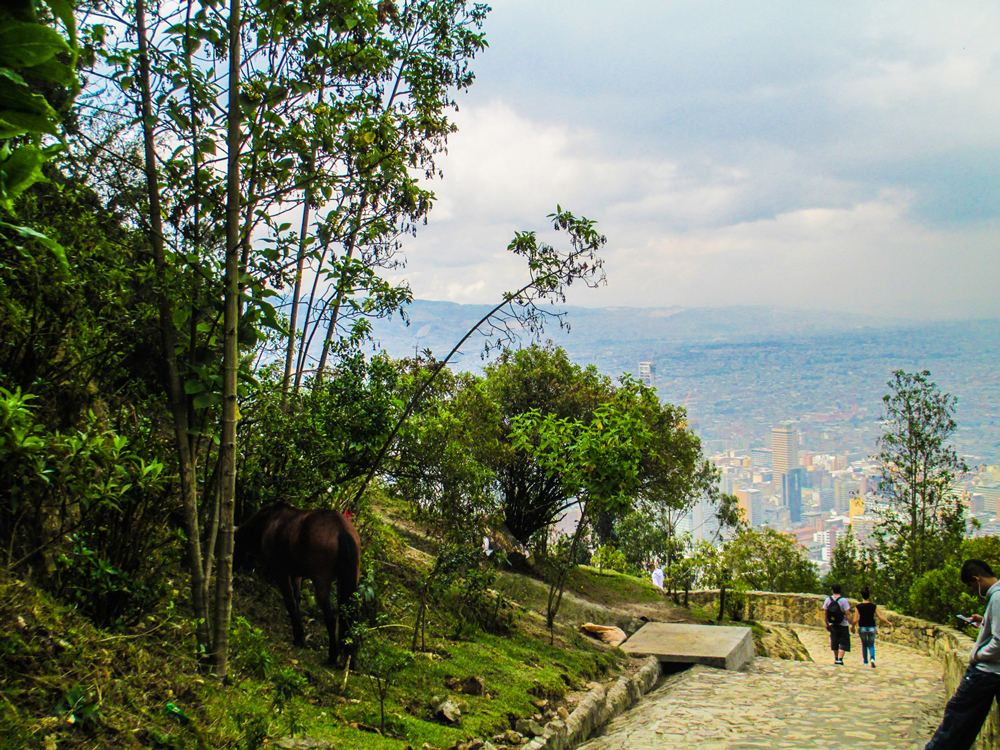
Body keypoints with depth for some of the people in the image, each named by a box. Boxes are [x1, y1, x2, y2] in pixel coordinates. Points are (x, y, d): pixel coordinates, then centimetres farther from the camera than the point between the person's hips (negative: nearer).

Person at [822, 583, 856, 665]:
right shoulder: (843, 600, -14)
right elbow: (847, 614, -17)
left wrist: (827, 624, 12)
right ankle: (840, 659, -10)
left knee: (834, 642, 15)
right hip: (843, 625, -4)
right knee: (844, 643, 2)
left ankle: (836, 658, 23)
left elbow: (825, 614, 2)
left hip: (832, 625, 4)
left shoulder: (828, 600, -3)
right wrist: (852, 622, -8)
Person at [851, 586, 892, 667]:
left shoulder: (858, 607, -8)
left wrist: (852, 627, 5)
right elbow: (881, 617, -5)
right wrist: (889, 623, 11)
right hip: (872, 628, 0)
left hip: (862, 628, 0)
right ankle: (872, 659, -13)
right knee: (871, 645, 12)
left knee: (864, 645, 20)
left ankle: (865, 661, 23)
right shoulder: (874, 607, -6)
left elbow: (856, 619, -11)